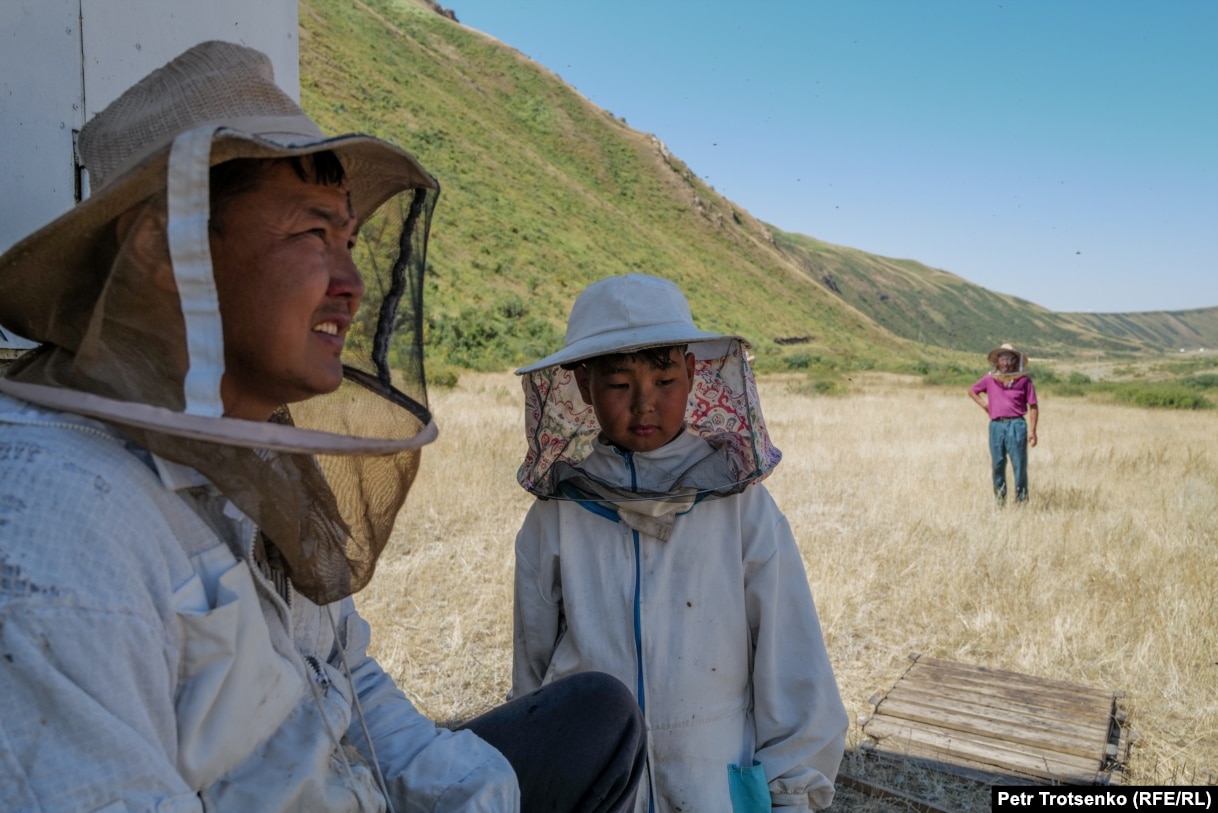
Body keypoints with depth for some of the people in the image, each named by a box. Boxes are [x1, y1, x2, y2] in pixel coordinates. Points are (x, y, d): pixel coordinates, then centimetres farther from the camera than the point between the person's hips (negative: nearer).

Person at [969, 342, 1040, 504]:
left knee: (1019, 464, -4)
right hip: (996, 425, 3)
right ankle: (999, 499, 15)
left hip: (1016, 425, -2)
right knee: (997, 463, 6)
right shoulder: (989, 379, 9)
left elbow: (1033, 407, 2)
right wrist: (984, 405, 11)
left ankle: (1021, 499, 1)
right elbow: (971, 391, 26)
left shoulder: (1024, 380, 3)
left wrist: (1032, 430, -6)